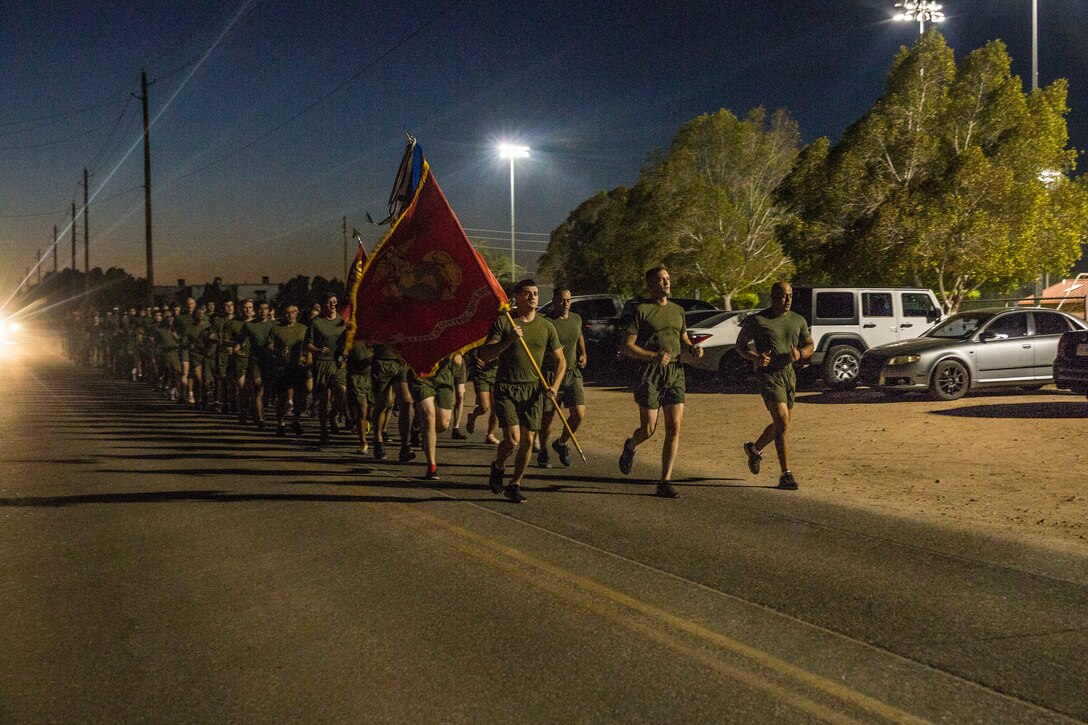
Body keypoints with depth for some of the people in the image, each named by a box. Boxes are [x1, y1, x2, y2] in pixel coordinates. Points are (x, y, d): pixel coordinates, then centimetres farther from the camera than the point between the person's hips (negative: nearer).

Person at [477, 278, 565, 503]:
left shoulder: (546, 327, 7)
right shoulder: (503, 322, -3)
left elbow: (561, 360, 12)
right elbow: (484, 355, -8)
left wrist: (555, 386, -4)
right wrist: (508, 340, -22)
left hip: (533, 389, 3)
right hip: (507, 388, -3)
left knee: (528, 441, 0)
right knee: (512, 440, -13)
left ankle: (514, 485, 17)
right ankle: (497, 467, 19)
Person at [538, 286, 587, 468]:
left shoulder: (576, 318, 8)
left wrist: (583, 354, 14)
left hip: (573, 374, 5)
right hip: (550, 374, -4)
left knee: (579, 414, -8)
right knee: (547, 417, 1)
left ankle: (562, 443, 19)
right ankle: (543, 452, 24)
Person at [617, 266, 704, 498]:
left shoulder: (678, 310, 15)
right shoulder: (642, 310, -3)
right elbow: (627, 347, -7)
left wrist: (693, 349, 2)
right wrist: (654, 356, -20)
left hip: (675, 373, 5)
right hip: (650, 374, -5)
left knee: (674, 428, -4)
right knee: (648, 429, -1)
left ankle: (665, 482, 1)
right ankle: (630, 447, 35)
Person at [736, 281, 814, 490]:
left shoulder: (798, 321, 7)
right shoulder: (756, 321, -6)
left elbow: (809, 345, 16)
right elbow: (740, 345, 3)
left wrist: (799, 354, -8)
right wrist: (755, 357, -18)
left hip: (789, 373, 6)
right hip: (768, 374, -6)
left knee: (782, 424, 16)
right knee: (783, 424, -16)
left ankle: (754, 448, 44)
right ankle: (786, 475, -11)